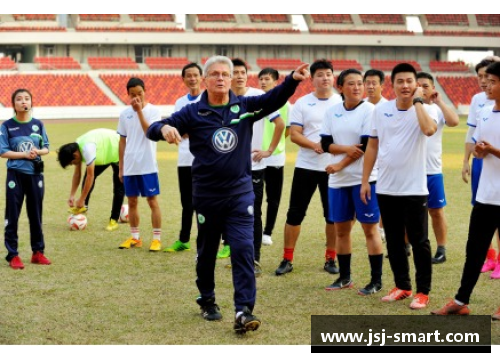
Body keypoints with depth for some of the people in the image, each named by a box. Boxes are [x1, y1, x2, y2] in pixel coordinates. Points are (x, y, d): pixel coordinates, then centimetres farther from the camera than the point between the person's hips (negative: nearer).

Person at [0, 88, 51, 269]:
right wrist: (24, 154, -18)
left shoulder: (38, 124, 4)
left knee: (36, 214, 10)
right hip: (15, 174, -3)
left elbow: (46, 148, 8)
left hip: (35, 174, 3)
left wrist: (38, 151, -14)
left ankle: (38, 252, 20)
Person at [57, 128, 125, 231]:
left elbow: (90, 176, -34)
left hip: (118, 152, -9)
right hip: (105, 153, 9)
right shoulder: (76, 148, -11)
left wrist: (81, 200, -28)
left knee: (119, 187, -8)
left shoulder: (87, 149, -37)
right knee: (88, 174, -2)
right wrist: (71, 195, -8)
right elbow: (77, 173, -4)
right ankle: (83, 206, 4)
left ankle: (114, 220, -3)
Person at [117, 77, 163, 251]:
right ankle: (134, 237, 20)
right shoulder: (125, 114, 9)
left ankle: (157, 238, 3)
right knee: (132, 201, 10)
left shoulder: (153, 111, -4)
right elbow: (122, 141, 13)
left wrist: (140, 111, -21)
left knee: (152, 200, -2)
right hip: (129, 166, 5)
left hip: (148, 165, -4)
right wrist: (121, 167, 12)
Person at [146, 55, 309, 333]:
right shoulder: (193, 113, -3)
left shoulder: (245, 107, 1)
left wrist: (293, 79, -31)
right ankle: (207, 301, 34)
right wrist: (165, 128, -30)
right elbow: (154, 130, -6)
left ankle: (244, 310, -13)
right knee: (207, 252, 14)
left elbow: (274, 99, -12)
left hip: (240, 193, 0)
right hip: (206, 195, 0)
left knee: (244, 249, -12)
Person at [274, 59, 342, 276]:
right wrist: (314, 145, -20)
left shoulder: (341, 103, 2)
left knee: (333, 215, 6)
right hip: (306, 166, 0)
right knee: (295, 213, 1)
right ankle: (287, 260, 9)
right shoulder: (302, 103, 2)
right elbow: (294, 134, -4)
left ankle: (331, 259, 18)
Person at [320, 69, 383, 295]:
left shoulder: (369, 110, -6)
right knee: (341, 229, 11)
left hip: (364, 178, -5)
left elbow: (367, 146, -12)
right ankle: (344, 278, 22)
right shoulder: (332, 112, 8)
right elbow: (325, 144, 2)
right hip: (338, 180, 5)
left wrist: (340, 165, -11)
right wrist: (347, 149, -16)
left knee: (370, 228, -2)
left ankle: (376, 280, 5)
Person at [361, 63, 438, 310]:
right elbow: (372, 146, 10)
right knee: (393, 241, 13)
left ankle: (423, 291, 10)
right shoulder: (380, 111, 3)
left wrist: (417, 100, -21)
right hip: (386, 188, 4)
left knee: (418, 241, 1)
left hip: (414, 189, -4)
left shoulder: (424, 110, -7)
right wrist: (365, 180, 7)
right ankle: (402, 286, 26)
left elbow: (429, 129, -31)